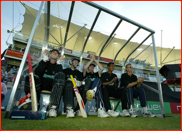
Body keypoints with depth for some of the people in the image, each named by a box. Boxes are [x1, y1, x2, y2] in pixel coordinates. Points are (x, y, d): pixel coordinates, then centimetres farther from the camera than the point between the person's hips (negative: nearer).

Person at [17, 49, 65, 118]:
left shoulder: (59, 65, 13)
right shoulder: (43, 62, 14)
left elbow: (60, 77, -7)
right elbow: (36, 73, -7)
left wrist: (58, 63, -13)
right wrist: (44, 61, -11)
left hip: (52, 85, 0)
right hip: (40, 84, 1)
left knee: (60, 75, -30)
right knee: (33, 77, -30)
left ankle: (53, 107, -41)